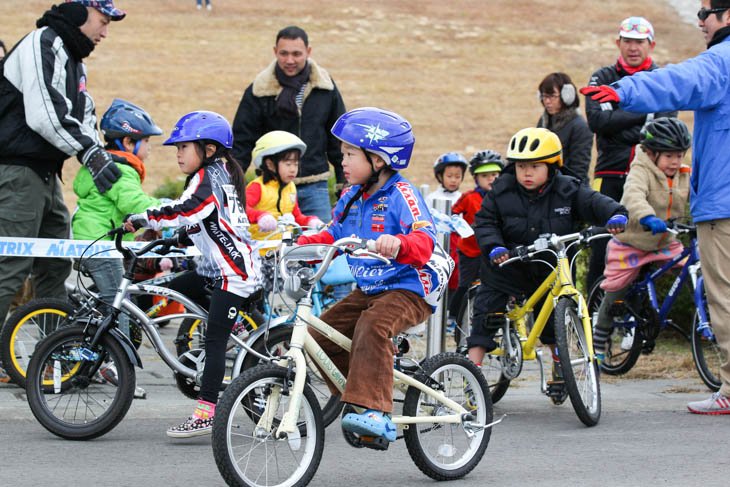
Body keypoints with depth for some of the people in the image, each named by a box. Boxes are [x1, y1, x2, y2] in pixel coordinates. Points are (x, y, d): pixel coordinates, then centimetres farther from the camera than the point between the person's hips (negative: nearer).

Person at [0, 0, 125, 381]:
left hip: (46, 174, 10)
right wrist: (88, 152, -25)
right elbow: (42, 113, -24)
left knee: (55, 267, 12)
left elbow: (81, 117, 17)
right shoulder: (42, 44, -13)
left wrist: (102, 156, -1)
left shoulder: (74, 60, 19)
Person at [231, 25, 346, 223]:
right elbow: (242, 142, 3)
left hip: (315, 187, 2)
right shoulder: (258, 91, -1)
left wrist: (344, 183, 16)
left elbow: (338, 139, 16)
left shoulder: (325, 87, 6)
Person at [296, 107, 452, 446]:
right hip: (368, 290, 9)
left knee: (372, 328, -35)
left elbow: (424, 240, -27)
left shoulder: (401, 195, -14)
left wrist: (398, 244, -49)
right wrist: (299, 246, 7)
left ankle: (377, 414, -41)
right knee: (321, 335, -4)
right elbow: (333, 236, 23)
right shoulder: (351, 198, 10)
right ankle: (358, 400, 8)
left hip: (408, 290, -9)